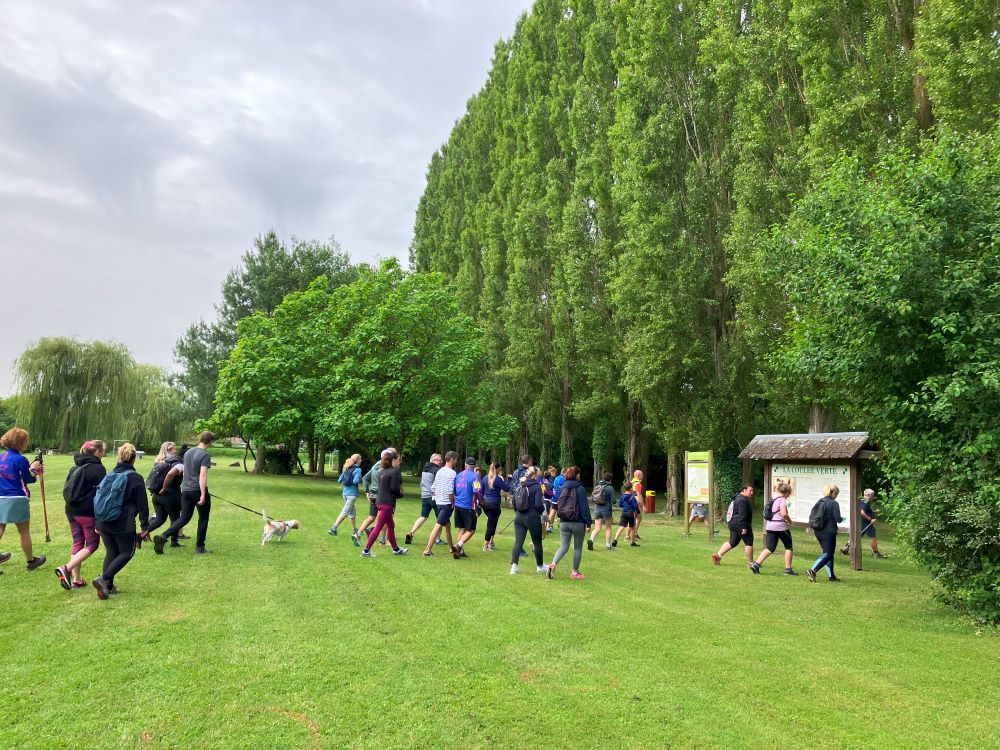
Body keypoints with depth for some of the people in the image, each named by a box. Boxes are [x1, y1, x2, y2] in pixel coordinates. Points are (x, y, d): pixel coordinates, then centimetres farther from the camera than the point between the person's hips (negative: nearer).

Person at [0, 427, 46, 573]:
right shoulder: (20, 459, -13)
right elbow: (28, 480, -4)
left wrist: (31, 470, 14)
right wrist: (33, 469, 13)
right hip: (16, 500, -6)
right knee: (24, 532, 9)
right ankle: (31, 561, 23)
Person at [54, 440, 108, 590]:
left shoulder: (76, 466, 12)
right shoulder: (98, 469, -13)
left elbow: (67, 489, 17)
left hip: (71, 511, 8)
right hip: (87, 513, -8)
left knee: (77, 543, 15)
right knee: (92, 544, 4)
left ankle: (76, 579, 17)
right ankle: (66, 568, -13)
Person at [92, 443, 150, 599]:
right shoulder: (136, 478, -6)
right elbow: (142, 505, -6)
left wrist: (98, 522, 24)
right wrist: (145, 527, 1)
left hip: (104, 523, 5)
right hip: (124, 524, -5)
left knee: (111, 552, 18)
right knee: (126, 552, 9)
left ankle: (108, 586, 14)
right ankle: (103, 579, -7)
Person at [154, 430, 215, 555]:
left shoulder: (188, 453, 12)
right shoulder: (205, 455, -12)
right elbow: (203, 475, -20)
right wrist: (203, 495, -22)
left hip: (186, 490, 7)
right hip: (198, 490, -7)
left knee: (184, 517, 10)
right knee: (203, 519, 8)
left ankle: (163, 537, -7)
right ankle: (199, 547, 12)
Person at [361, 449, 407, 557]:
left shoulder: (383, 471, 12)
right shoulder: (394, 472, -14)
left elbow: (382, 486, 14)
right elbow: (394, 489, -18)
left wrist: (397, 493, 9)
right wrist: (400, 494, 2)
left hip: (380, 501, 9)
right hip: (387, 503, -9)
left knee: (391, 526, 19)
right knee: (378, 528, -4)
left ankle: (396, 549, 30)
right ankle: (366, 550, -1)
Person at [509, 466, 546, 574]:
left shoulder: (519, 485, 5)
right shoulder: (537, 486, -12)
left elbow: (514, 501, 8)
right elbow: (538, 504, -16)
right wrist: (543, 509, 5)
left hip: (519, 517, 4)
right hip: (533, 518, -4)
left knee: (518, 542, 4)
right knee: (537, 542, 12)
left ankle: (514, 565, -8)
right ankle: (540, 566, 25)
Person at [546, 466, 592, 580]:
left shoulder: (562, 488, 4)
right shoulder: (580, 489, -11)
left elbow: (556, 505, 10)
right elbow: (585, 507, -13)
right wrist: (588, 523, -10)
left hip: (564, 522, 4)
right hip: (578, 523, -4)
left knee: (564, 546, 7)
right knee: (578, 548, 11)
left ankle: (553, 564, -16)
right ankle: (575, 572, 16)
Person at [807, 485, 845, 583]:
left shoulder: (819, 502, 7)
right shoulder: (834, 503, -12)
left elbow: (811, 515, 8)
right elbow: (838, 519, -13)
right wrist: (842, 519, 8)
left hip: (818, 531, 7)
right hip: (829, 532, -7)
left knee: (828, 553, 19)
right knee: (828, 554, -2)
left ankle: (831, 575, 23)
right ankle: (813, 570, -18)